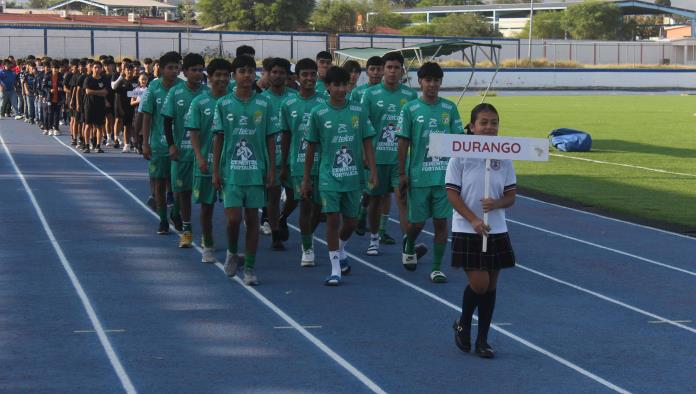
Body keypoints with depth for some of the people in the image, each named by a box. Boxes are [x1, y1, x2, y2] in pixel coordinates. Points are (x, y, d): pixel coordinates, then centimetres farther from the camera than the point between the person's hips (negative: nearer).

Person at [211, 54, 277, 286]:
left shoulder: (264, 104, 3)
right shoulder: (224, 104, 1)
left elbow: (270, 139, 6)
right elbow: (218, 138, 4)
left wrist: (271, 169, 2)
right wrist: (215, 171, 1)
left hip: (256, 171, 1)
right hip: (231, 170, -1)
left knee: (252, 218, 4)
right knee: (233, 218, -7)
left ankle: (250, 267, 12)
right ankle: (232, 253, 21)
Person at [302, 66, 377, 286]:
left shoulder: (358, 112, 2)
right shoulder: (318, 114, -2)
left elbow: (367, 143, 6)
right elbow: (311, 147, 4)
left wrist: (373, 171, -2)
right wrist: (306, 179, 6)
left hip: (353, 177, 2)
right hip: (329, 176, -2)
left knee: (351, 222, 10)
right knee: (333, 219, -8)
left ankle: (340, 250, 41)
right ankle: (335, 270, 0)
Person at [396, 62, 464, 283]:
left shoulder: (449, 108, 5)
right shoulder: (410, 109, -1)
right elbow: (403, 143, 0)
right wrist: (402, 175, -3)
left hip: (445, 175, 1)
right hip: (418, 176, -1)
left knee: (441, 222, 0)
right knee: (416, 222, 7)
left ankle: (436, 268, 7)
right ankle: (409, 247, 39)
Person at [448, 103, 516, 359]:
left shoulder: (504, 157, 3)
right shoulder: (460, 156, -6)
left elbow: (511, 196, 5)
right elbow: (452, 194, -7)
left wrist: (496, 204, -17)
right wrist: (474, 220, -17)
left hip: (497, 231, 4)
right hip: (467, 231, -4)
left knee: (490, 285, 7)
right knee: (479, 283, -10)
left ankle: (482, 340, 18)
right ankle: (463, 325, 17)